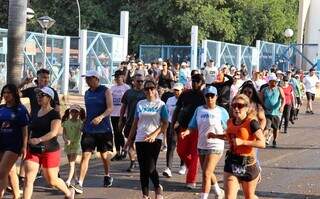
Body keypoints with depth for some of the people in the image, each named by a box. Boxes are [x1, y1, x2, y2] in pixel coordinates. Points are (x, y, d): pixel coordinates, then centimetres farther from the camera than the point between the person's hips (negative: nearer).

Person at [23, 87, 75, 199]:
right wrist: (29, 142, 16)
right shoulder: (36, 113, 11)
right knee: (28, 178, -8)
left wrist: (39, 140, -36)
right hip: (33, 151, 6)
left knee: (52, 180, 8)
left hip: (50, 151, -6)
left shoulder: (54, 114, -9)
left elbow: (54, 132, -23)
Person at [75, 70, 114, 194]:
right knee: (85, 155, -6)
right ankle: (80, 184, -11)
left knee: (104, 155, 11)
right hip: (89, 130, 4)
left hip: (104, 129, -4)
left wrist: (101, 117, -31)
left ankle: (107, 176, 37)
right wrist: (84, 125, 19)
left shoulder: (105, 91, -5)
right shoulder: (87, 93, 12)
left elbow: (110, 108, -15)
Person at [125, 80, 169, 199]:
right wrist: (130, 139, 12)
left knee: (150, 168, -12)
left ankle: (158, 187, 15)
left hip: (155, 140, -4)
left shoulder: (160, 104, 1)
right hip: (140, 139, 4)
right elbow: (135, 123, 16)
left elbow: (165, 123, -4)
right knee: (143, 169, 6)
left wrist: (154, 134, -16)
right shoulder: (140, 104, 11)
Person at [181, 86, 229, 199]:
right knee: (208, 173, 19)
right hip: (201, 146, 5)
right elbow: (193, 126, 7)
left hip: (215, 147, -5)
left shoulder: (221, 111, -5)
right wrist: (187, 131, -13)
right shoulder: (199, 110, 6)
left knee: (206, 174, -13)